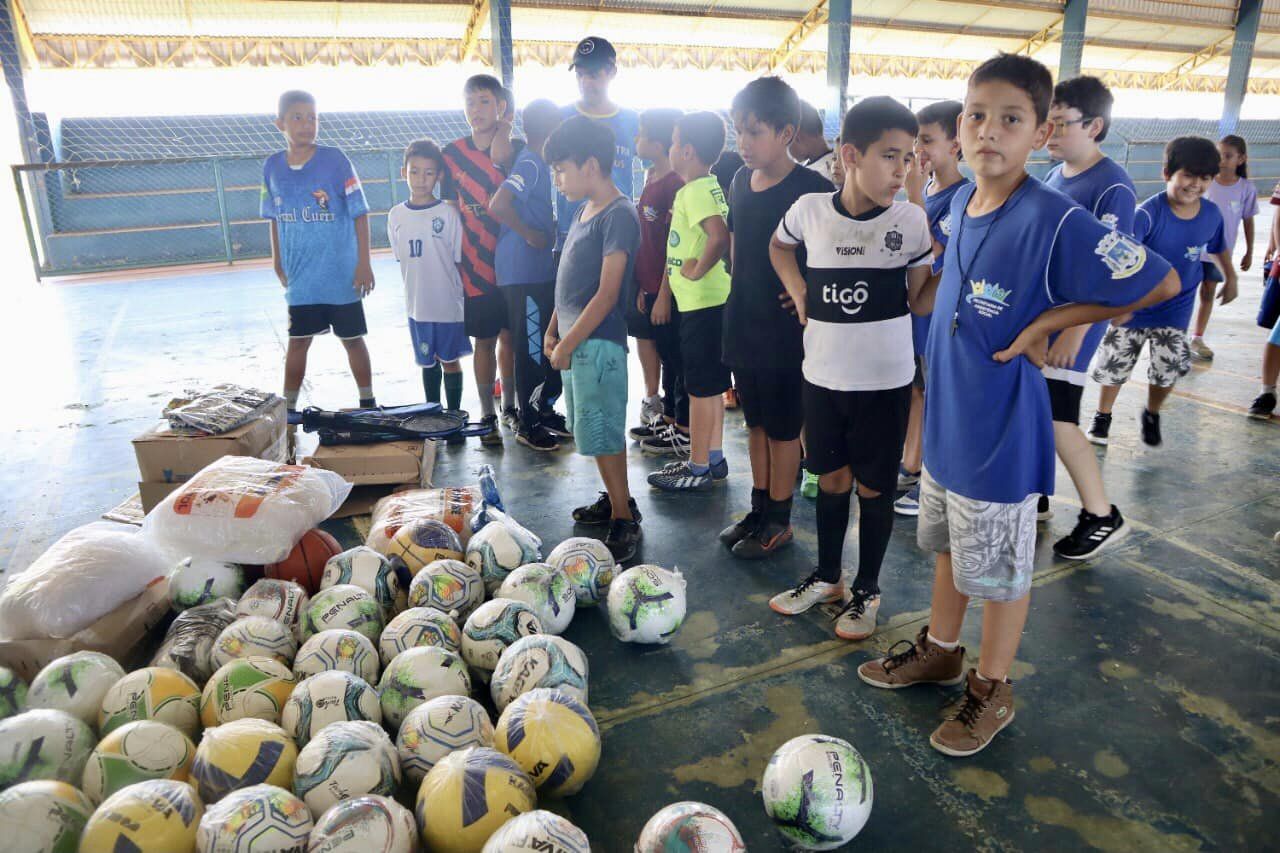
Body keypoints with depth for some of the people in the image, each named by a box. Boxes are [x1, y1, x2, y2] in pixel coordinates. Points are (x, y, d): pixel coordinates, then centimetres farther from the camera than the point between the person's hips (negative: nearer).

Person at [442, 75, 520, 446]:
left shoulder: (515, 149, 3)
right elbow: (449, 209, 4)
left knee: (510, 337, 11)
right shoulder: (453, 154, 0)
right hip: (475, 266, -1)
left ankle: (510, 406, 28)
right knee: (485, 341, 5)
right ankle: (487, 416, 16)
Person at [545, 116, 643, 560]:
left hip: (598, 342, -9)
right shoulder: (584, 210, 13)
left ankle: (625, 521, 6)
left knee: (603, 434, -4)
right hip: (574, 340, 9)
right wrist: (553, 330, 14)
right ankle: (614, 499, 31)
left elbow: (607, 294, -19)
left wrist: (568, 344, -16)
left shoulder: (619, 214, -15)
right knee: (594, 431, 16)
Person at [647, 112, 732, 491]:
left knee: (701, 387, -1)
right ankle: (713, 458, 27)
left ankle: (698, 468, 9)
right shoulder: (709, 186, 14)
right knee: (711, 384, 16)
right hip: (712, 299, 10)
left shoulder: (695, 191, -17)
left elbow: (720, 236, -32)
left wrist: (697, 270, -20)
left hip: (701, 302, -10)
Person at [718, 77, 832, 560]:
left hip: (786, 330, -6)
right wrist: (739, 302, 14)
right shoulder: (740, 183, 6)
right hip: (744, 325, 7)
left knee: (783, 427, 7)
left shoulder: (812, 189, -14)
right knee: (756, 421, 16)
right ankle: (760, 508, 30)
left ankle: (779, 520, 21)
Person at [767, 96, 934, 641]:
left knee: (873, 487, 8)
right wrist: (799, 293, 4)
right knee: (831, 479, 16)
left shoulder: (912, 220, -7)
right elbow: (779, 245, 18)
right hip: (822, 375, 2)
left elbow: (920, 302, -3)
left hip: (885, 381, -2)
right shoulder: (810, 209, -4)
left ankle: (866, 591, 27)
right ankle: (826, 577, 35)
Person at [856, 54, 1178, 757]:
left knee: (1000, 568, 11)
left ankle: (991, 689, 32)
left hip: (1000, 432, -7)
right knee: (949, 545, 23)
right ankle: (939, 651, 44)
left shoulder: (1056, 220, -21)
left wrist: (1046, 323, -16)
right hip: (945, 419, 7)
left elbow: (1160, 283, -16)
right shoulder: (960, 202, 1)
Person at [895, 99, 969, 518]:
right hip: (912, 310, 8)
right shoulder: (926, 191, 9)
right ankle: (910, 469, 32)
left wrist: (913, 190, -28)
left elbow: (930, 250, -28)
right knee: (914, 391, 17)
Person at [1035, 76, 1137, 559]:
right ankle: (1033, 498, 27)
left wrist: (1074, 333, -23)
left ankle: (1102, 517, 9)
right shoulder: (1053, 176, 9)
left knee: (1055, 419, -7)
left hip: (1074, 319, -8)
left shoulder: (1113, 187, -15)